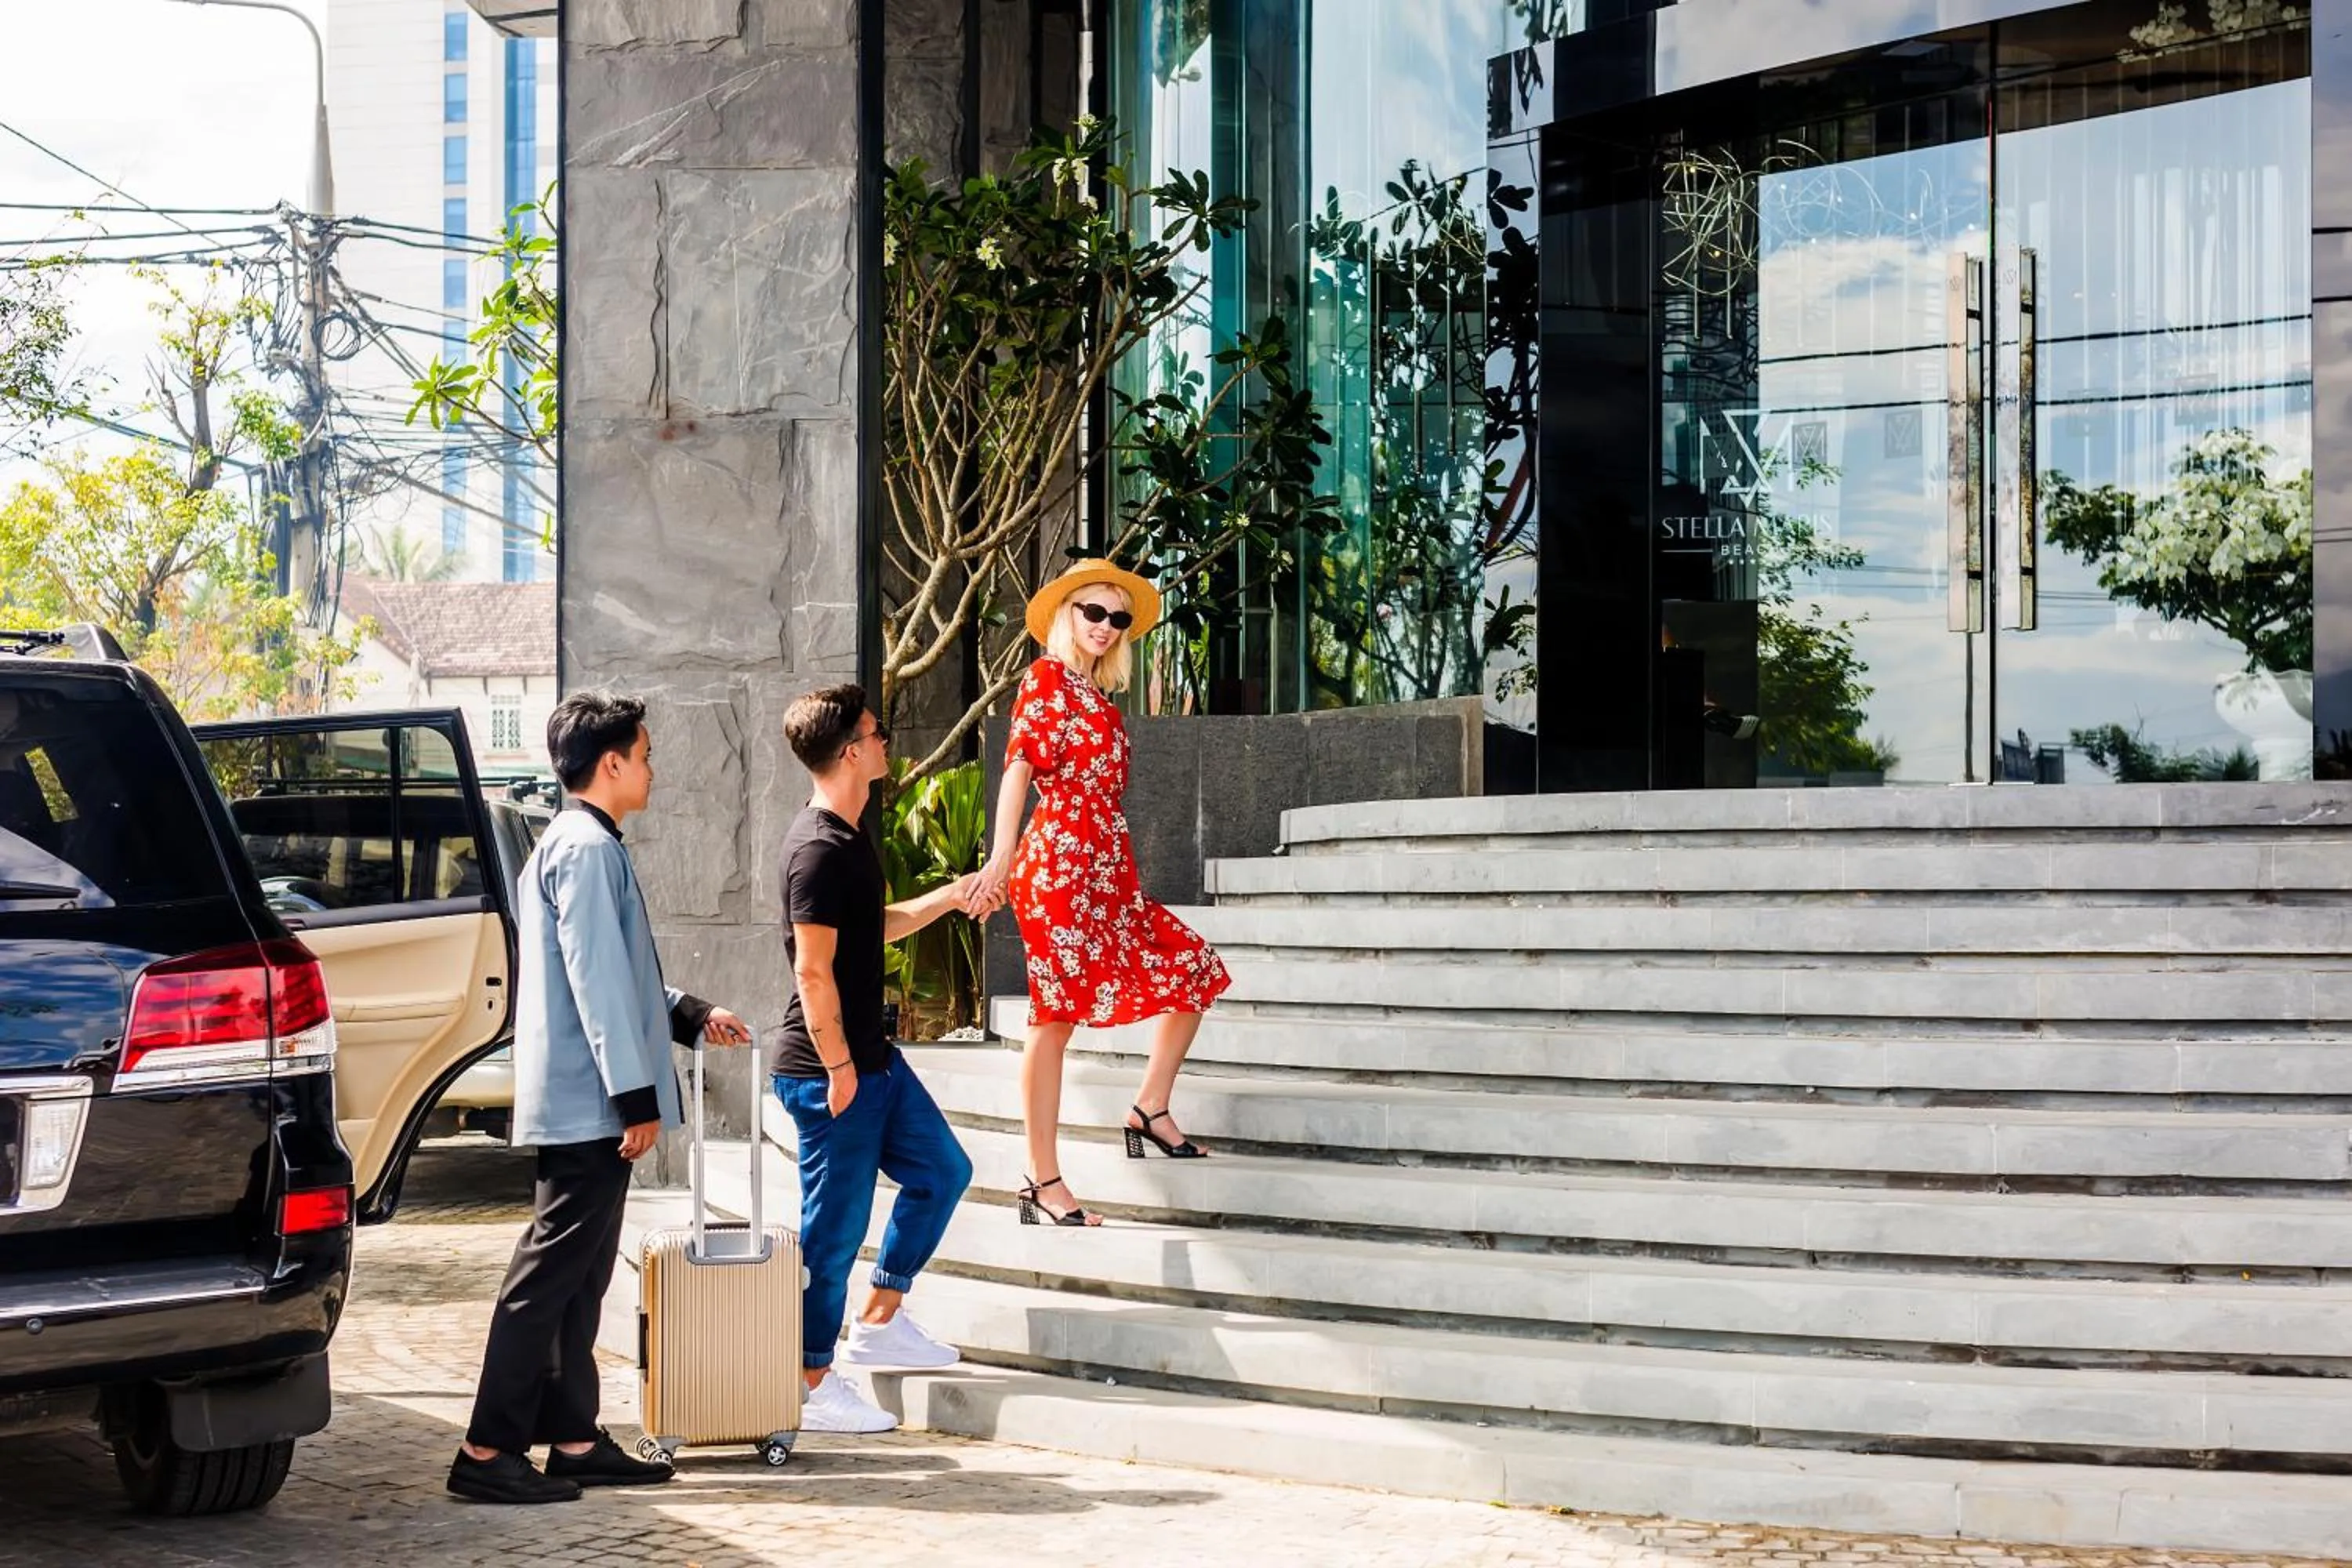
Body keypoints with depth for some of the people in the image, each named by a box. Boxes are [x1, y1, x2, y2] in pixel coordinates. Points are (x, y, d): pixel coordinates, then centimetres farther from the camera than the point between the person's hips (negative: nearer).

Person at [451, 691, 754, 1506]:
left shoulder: (573, 845, 19)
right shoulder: (588, 850, -14)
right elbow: (597, 982, -19)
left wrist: (690, 1016, 23)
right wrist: (636, 1094, -19)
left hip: (579, 1105, 11)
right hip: (589, 1102, -11)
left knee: (577, 1277, 12)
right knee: (550, 1275, -9)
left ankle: (573, 1438, 17)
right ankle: (488, 1451, -8)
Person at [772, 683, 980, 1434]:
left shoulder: (847, 838, 11)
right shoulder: (821, 849, -21)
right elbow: (813, 969, -23)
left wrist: (946, 898, 18)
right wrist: (837, 1067, -19)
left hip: (872, 1057, 10)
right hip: (830, 1069, -10)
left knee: (941, 1171, 17)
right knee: (835, 1226, -2)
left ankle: (880, 1322, 25)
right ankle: (813, 1387, 8)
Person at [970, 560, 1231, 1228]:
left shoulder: (1101, 699, 20)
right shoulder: (1047, 677, -3)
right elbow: (1020, 765, -12)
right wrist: (1002, 857, -22)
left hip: (1107, 867, 9)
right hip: (1060, 860, -9)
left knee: (1193, 968, 10)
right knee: (1057, 1012, -10)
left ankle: (1151, 1111, 16)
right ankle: (1044, 1182, -9)